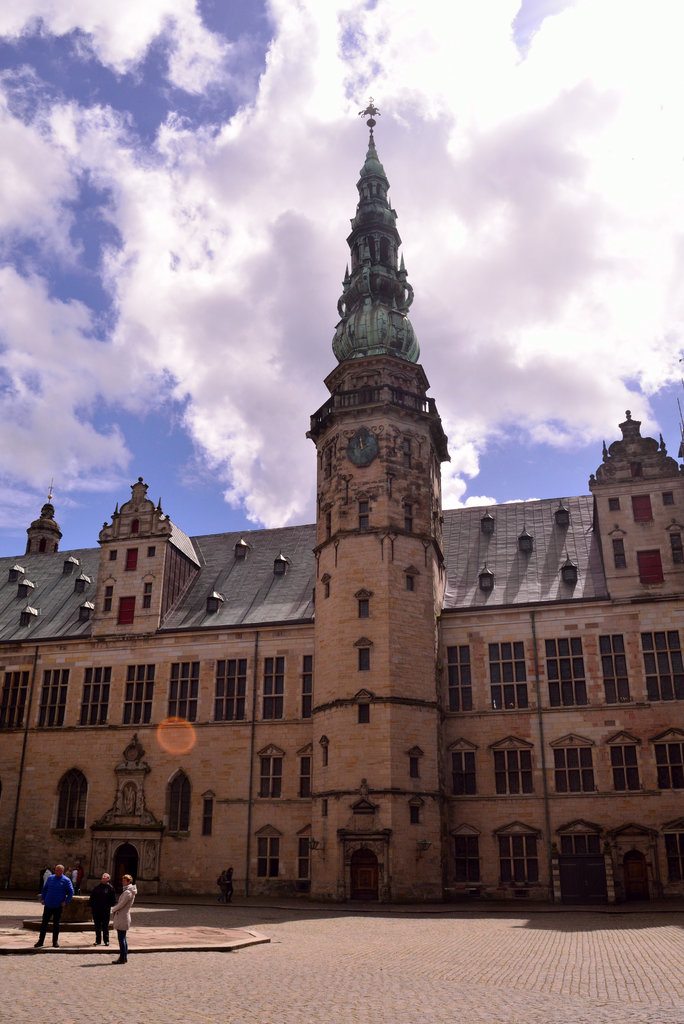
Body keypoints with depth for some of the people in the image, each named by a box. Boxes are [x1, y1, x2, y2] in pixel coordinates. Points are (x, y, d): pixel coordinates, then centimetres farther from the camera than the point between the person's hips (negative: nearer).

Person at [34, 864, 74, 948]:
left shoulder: (66, 880, -6)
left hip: (58, 907, -3)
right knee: (44, 923, 4)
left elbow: (71, 892, -4)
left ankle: (55, 941, 16)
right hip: (48, 905, 3)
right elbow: (44, 889, 15)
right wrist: (42, 898, 6)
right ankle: (40, 941, 12)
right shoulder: (50, 878, 5)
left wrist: (66, 902, -11)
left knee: (56, 924, 6)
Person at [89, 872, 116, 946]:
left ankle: (106, 940, 11)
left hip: (105, 910, -4)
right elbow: (92, 897, 10)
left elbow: (113, 899, -1)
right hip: (96, 910, 4)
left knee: (105, 926, 2)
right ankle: (98, 940, 19)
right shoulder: (97, 887, 9)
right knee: (97, 926, 9)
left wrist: (109, 906, -10)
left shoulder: (110, 888, -2)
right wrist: (91, 906, 3)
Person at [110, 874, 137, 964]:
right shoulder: (131, 891, 13)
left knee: (121, 938, -4)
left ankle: (122, 958, 0)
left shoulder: (127, 892, -19)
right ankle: (124, 957, 21)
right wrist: (115, 909, 7)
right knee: (123, 938, 15)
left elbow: (121, 904, -19)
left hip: (122, 917, -10)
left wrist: (113, 909, -3)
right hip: (124, 917, 10)